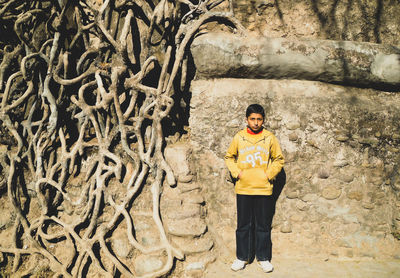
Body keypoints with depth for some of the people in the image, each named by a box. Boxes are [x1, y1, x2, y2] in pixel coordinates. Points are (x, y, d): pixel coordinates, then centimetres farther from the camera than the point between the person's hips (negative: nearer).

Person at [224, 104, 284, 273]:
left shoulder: (269, 138, 1)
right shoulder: (239, 137, 2)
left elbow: (279, 159, 9)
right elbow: (229, 157, 14)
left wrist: (269, 174, -2)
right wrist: (236, 172, 1)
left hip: (263, 189, 0)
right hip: (243, 189, 1)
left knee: (263, 226, 7)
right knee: (243, 225, 8)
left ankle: (263, 258, 20)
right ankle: (242, 257, 21)